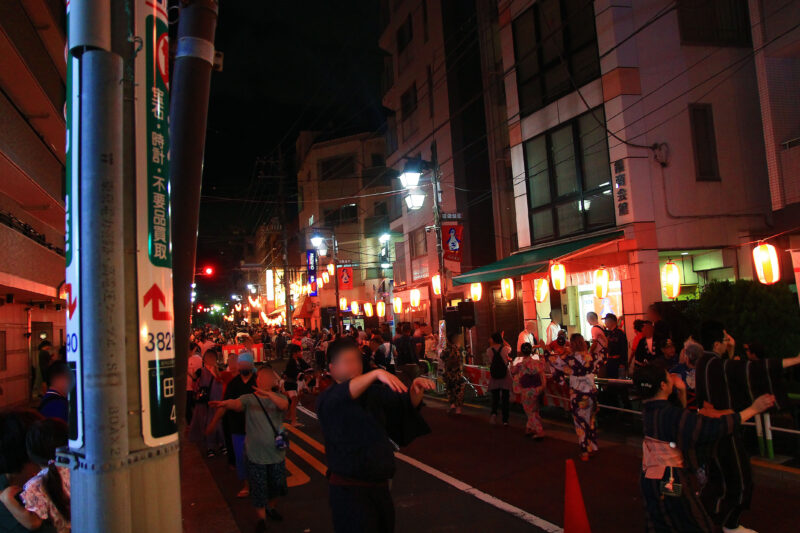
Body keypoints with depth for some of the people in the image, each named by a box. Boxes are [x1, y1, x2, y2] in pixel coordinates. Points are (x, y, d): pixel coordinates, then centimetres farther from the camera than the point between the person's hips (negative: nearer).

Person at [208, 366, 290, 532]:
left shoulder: (279, 398, -2)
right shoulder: (249, 399, -4)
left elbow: (284, 405, -25)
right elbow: (236, 403, -24)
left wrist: (268, 394, -43)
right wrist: (225, 403, -47)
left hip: (276, 454, 2)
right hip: (255, 455, -2)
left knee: (277, 485, 16)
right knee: (258, 489, 6)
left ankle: (270, 507, 45)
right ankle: (261, 518, 29)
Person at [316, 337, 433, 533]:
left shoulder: (373, 391, 3)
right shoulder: (328, 399, -13)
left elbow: (406, 403, 1)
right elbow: (346, 393, -35)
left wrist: (417, 389, -21)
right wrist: (376, 373, -49)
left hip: (379, 486, 6)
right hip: (349, 490, -6)